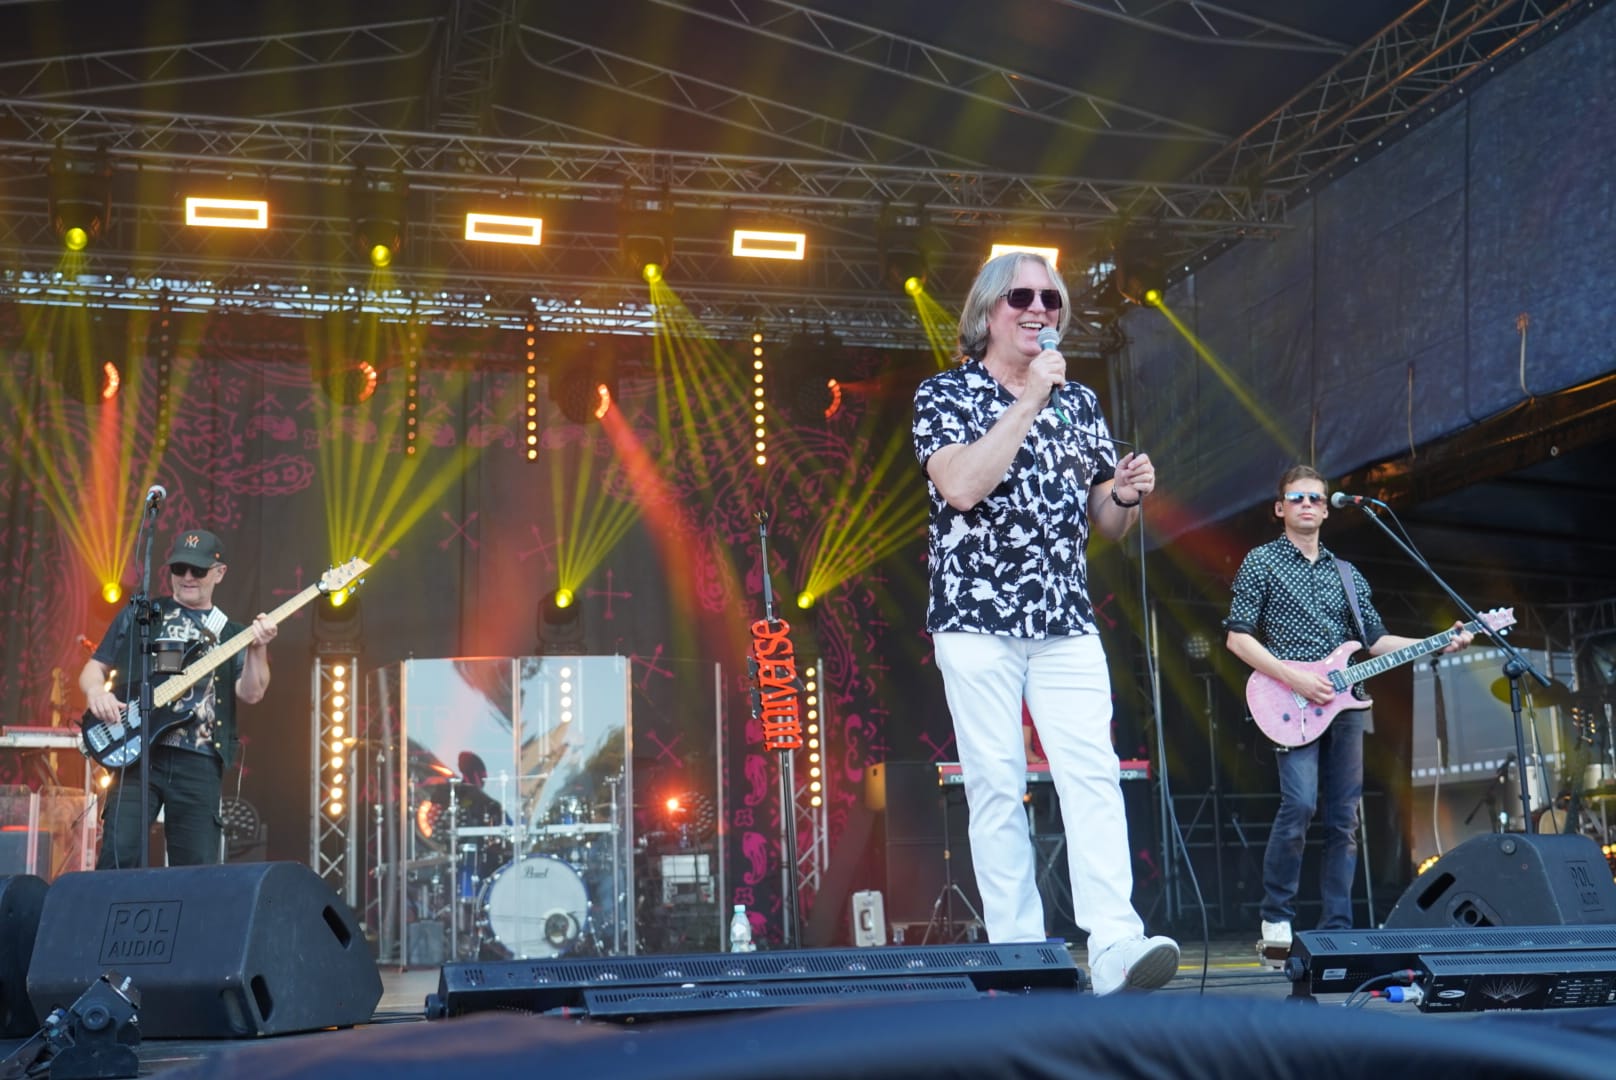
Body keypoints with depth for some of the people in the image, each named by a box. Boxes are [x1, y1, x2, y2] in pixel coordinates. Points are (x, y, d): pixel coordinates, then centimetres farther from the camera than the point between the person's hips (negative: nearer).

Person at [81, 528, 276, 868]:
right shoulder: (139, 615, 13)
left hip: (198, 762, 1)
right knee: (120, 856, -15)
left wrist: (257, 649, -18)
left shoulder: (231, 634, 14)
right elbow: (94, 667, 14)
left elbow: (251, 693, 0)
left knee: (199, 869, 0)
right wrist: (96, 691, -9)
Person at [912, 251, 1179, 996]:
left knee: (1092, 773, -11)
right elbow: (961, 486, -16)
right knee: (997, 786, -2)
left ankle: (1114, 944, -18)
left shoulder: (1078, 403, 16)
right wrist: (1029, 399, -13)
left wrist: (1127, 495, -2)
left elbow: (1105, 523, 21)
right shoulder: (945, 394, 3)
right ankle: (1019, 957, 2)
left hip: (1067, 624, 3)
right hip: (977, 619, -3)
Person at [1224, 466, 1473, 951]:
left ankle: (1335, 928, 11)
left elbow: (1377, 640, 16)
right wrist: (1293, 677, -15)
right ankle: (1276, 917, -5)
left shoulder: (1347, 575, 19)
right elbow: (1238, 638, -4)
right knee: (1300, 804, -20)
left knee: (1343, 820, 4)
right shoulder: (1261, 562, 3)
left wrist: (1440, 644, 3)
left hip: (1345, 705, 5)